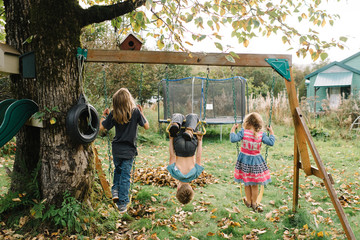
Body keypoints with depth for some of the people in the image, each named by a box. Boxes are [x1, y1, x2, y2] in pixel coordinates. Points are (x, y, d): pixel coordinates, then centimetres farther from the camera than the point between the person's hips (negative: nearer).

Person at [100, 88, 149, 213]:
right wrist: (142, 113, 10)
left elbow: (102, 127, 0)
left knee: (118, 170, 27)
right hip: (129, 150, -2)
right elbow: (146, 126, -2)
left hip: (116, 149, 2)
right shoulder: (135, 111, -10)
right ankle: (122, 204, 9)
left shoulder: (113, 114, -6)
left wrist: (104, 115, 16)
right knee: (125, 176, 6)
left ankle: (115, 190, 9)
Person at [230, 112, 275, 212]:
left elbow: (233, 139, -20)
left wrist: (233, 130, -5)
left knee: (247, 183, 17)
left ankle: (249, 202, 32)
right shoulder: (261, 134, -11)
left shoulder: (243, 132, -15)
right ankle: (254, 204, 24)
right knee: (255, 185, 12)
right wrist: (271, 132, 4)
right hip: (256, 160, 0)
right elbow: (271, 142, -11)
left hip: (244, 160, 0)